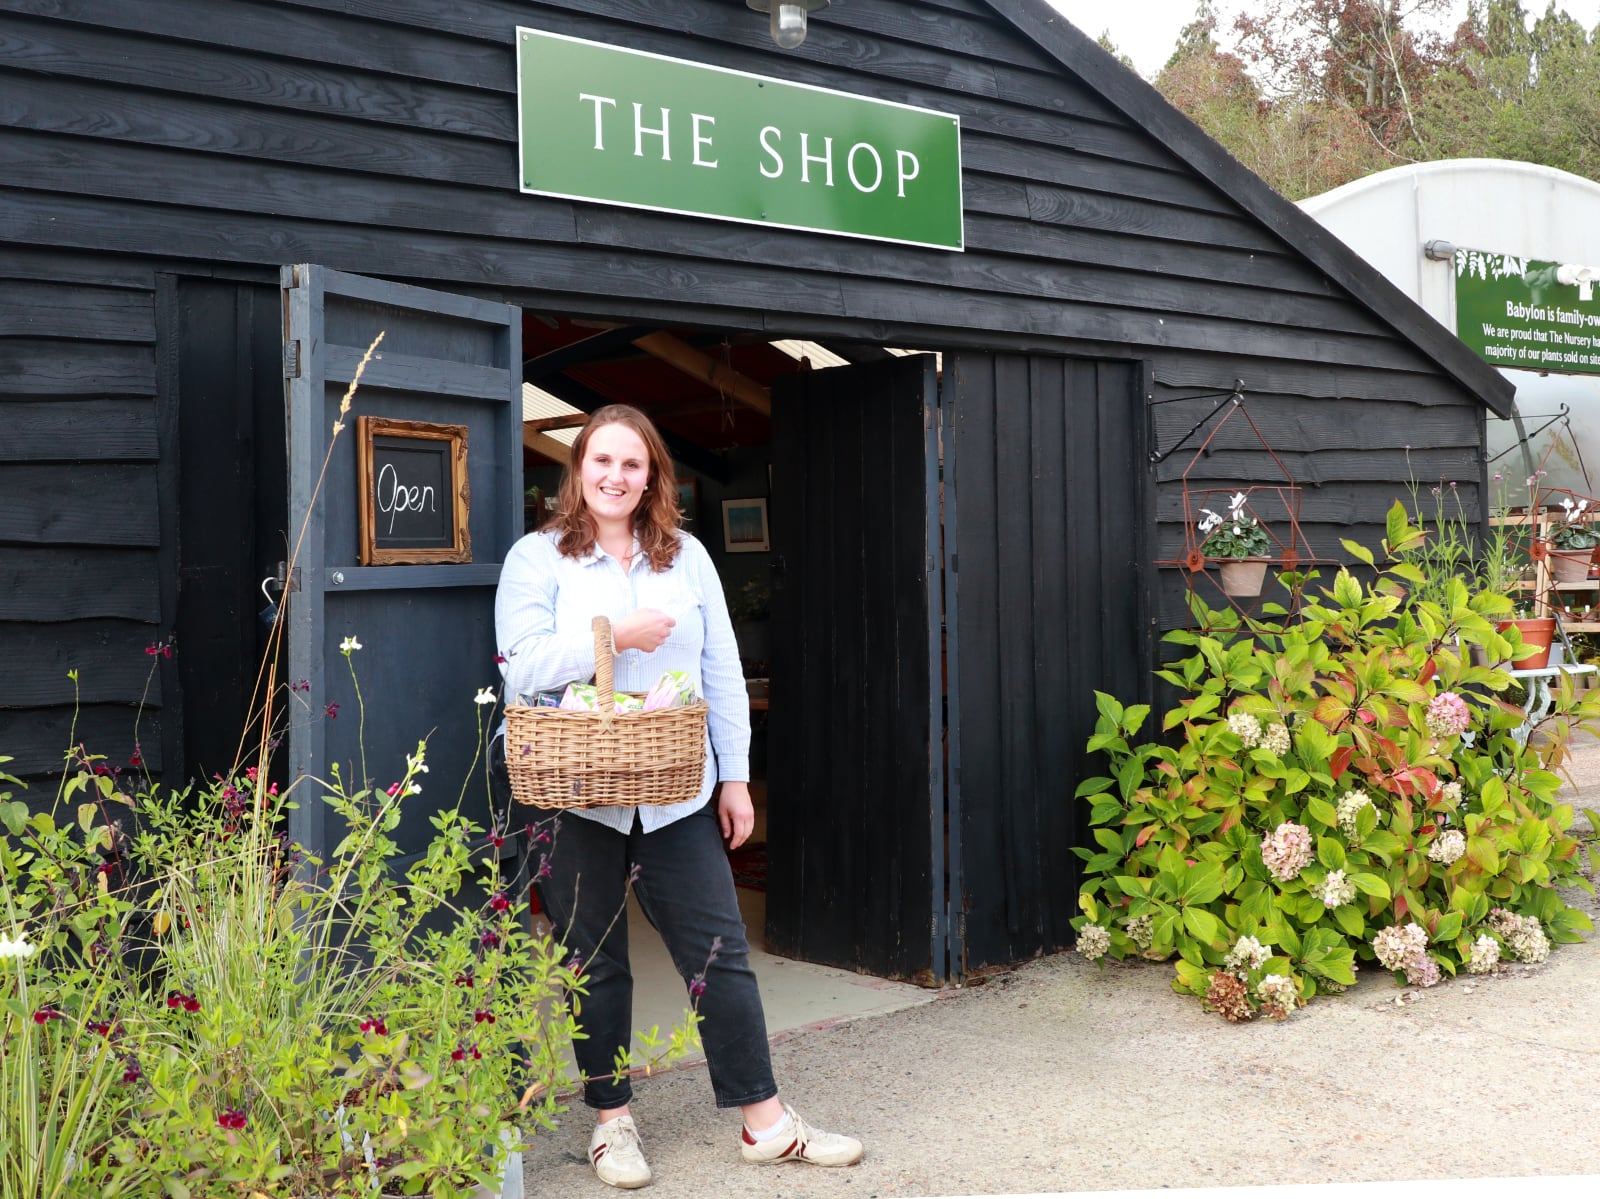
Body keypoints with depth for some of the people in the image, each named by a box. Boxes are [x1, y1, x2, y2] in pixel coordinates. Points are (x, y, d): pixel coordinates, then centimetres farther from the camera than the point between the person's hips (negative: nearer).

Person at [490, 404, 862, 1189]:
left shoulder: (686, 557, 9)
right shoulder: (538, 558, 0)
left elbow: (723, 673, 9)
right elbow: (521, 668, -12)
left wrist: (735, 775, 5)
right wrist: (614, 635, -18)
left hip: (677, 795, 3)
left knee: (719, 952, 3)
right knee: (595, 965, 9)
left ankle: (766, 1122, 12)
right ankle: (612, 1119, 25)